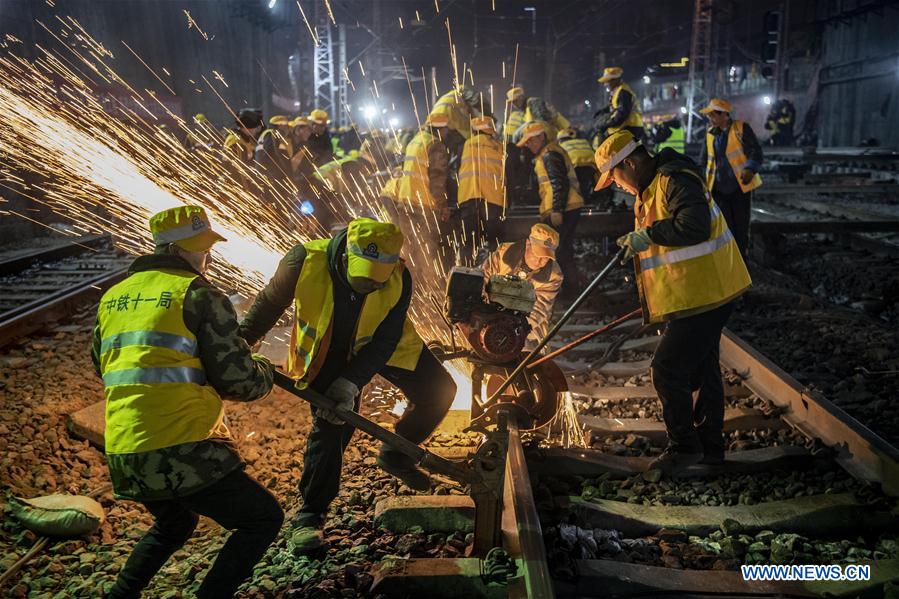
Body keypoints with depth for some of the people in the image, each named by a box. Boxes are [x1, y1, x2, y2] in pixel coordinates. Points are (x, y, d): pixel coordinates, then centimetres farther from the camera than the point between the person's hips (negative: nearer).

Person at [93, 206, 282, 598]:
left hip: (122, 456, 8)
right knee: (264, 518, 10)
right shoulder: (200, 295, -7)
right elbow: (239, 381, -10)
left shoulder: (113, 297, 13)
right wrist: (264, 373, 13)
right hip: (182, 454, -8)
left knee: (174, 525, 34)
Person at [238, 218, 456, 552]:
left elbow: (384, 342, -24)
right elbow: (270, 302, -14)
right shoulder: (306, 260, -32)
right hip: (327, 350, -2)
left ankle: (396, 456, 20)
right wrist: (241, 341, -8)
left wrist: (350, 383, -32)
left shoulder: (398, 280, -29)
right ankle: (310, 514, 7)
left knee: (438, 391, -1)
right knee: (329, 425, -10)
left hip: (381, 347, 3)